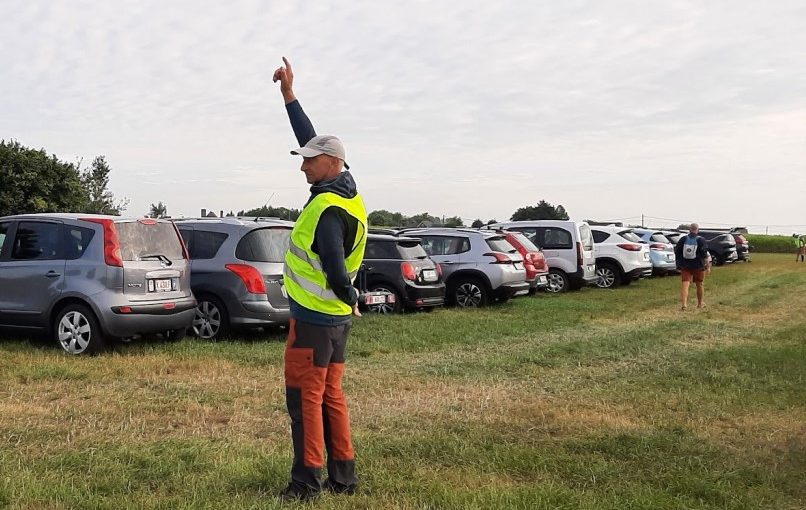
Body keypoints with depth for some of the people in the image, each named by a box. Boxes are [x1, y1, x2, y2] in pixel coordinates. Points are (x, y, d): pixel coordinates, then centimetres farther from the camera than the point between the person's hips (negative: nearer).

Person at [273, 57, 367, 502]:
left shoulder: (328, 207, -19)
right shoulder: (346, 190, 7)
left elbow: (333, 263, -26)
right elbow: (311, 138, 15)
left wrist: (349, 298, -10)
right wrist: (288, 94, 18)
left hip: (314, 317, -9)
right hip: (336, 316, 9)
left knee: (305, 398, -2)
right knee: (330, 397, 13)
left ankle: (307, 481, 3)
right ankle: (342, 476, 18)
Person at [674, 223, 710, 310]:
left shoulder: (682, 239, 2)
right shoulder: (701, 240, -6)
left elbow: (677, 253, 7)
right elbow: (705, 254, -9)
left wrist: (678, 264, 17)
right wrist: (708, 265, 0)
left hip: (685, 266, 1)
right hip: (698, 266, -1)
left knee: (684, 284, -4)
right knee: (699, 284, 16)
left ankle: (683, 303, -19)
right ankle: (700, 303, 30)